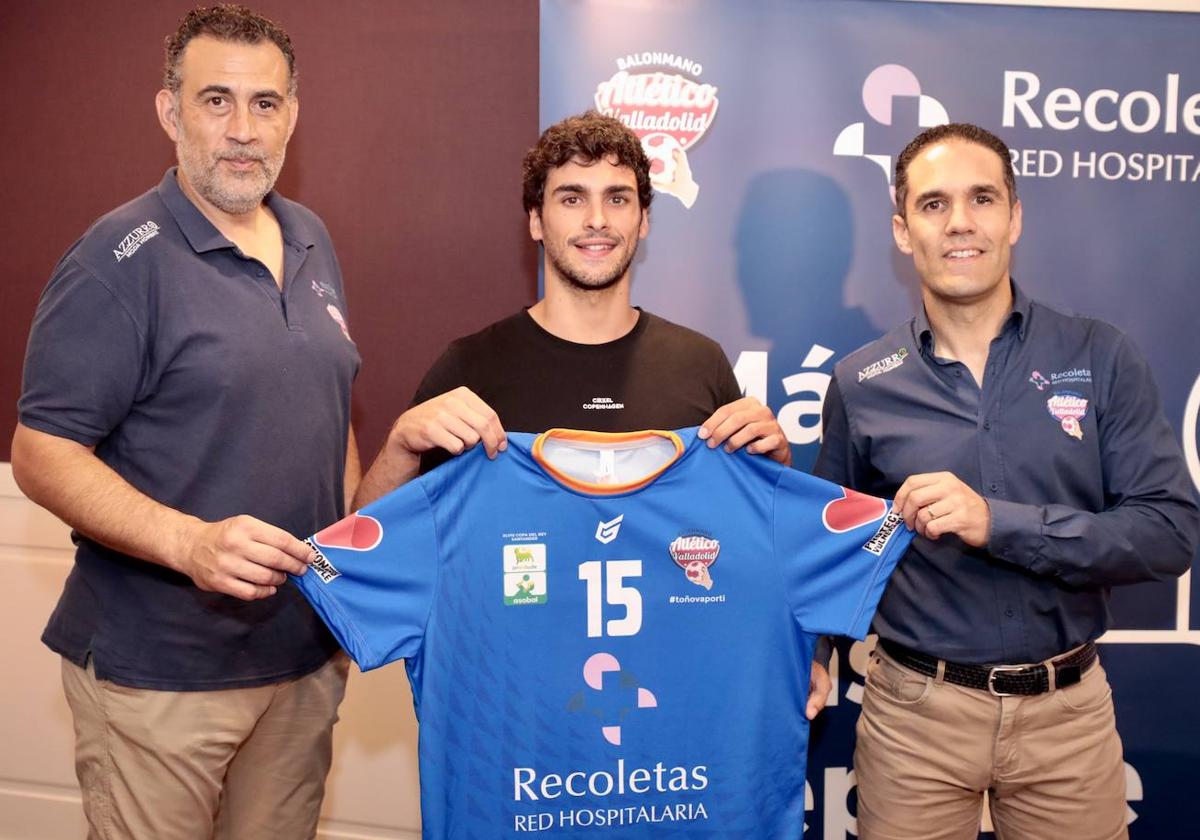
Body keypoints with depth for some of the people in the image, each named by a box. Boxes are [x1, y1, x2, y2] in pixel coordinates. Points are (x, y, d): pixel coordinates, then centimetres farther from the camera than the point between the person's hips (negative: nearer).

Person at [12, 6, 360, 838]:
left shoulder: (311, 240, 9)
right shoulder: (121, 259, -13)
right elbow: (42, 455, -15)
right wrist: (190, 542, -28)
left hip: (308, 654, 6)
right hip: (159, 672, -6)